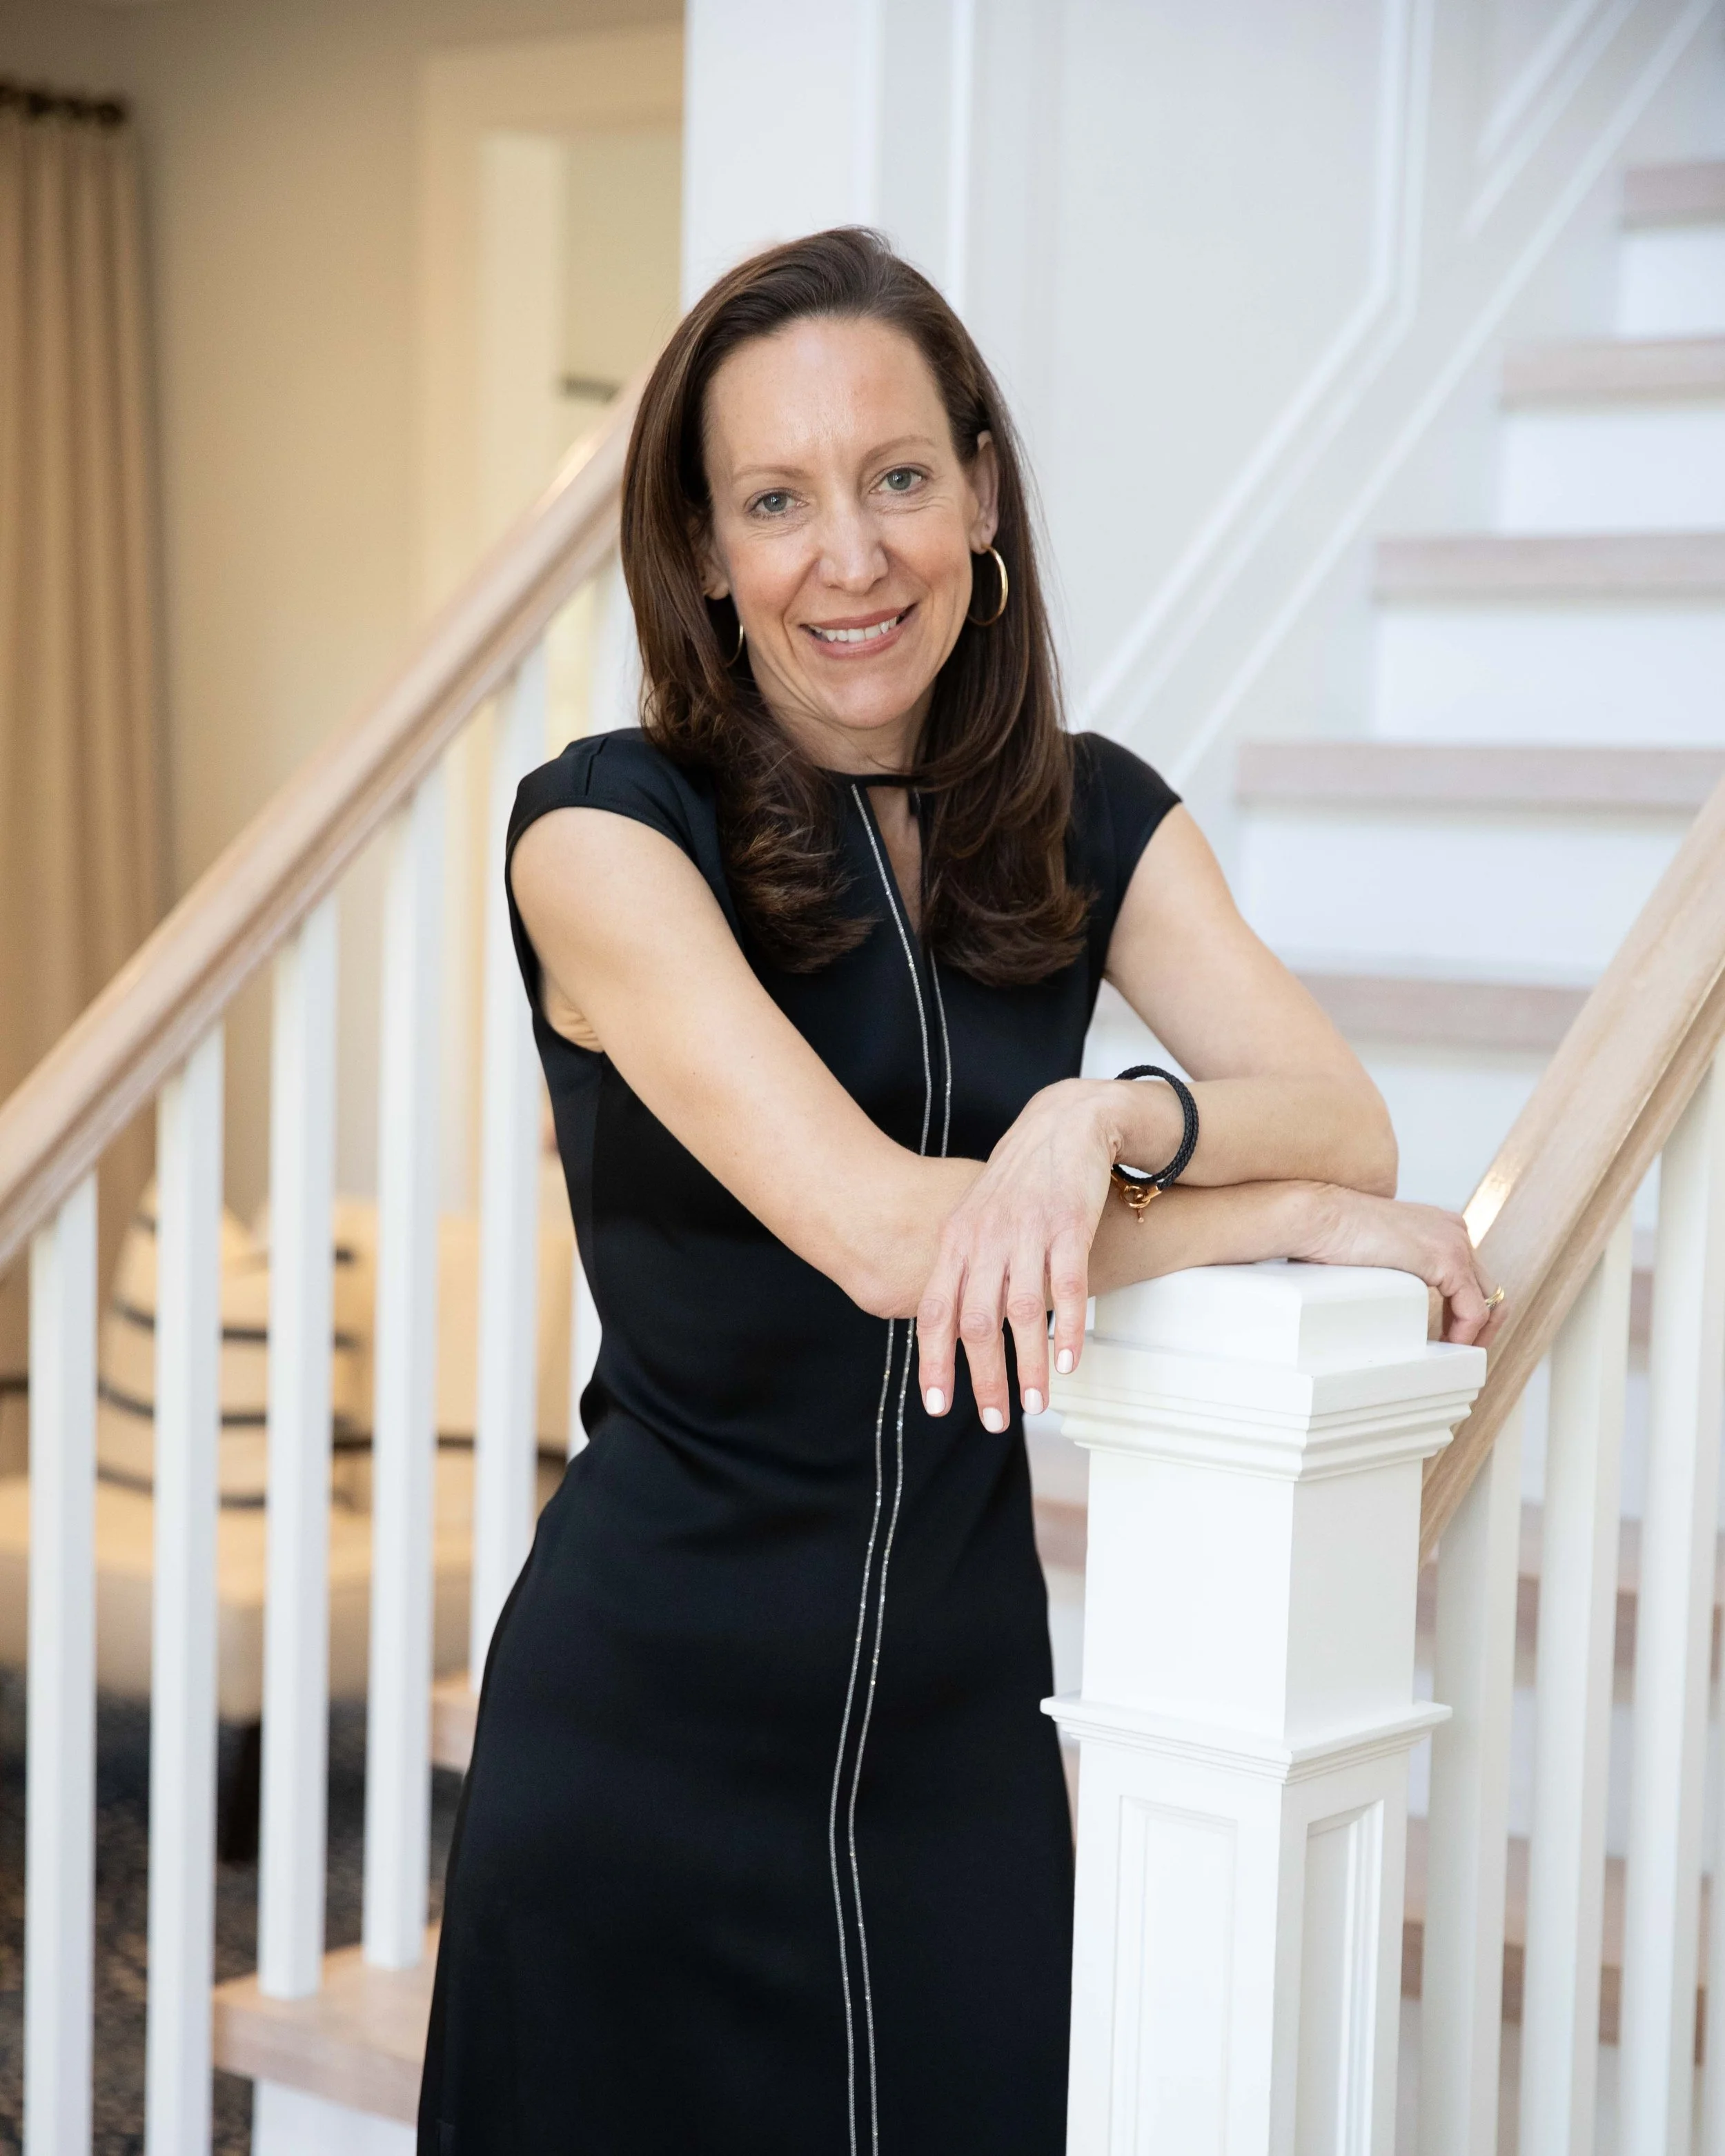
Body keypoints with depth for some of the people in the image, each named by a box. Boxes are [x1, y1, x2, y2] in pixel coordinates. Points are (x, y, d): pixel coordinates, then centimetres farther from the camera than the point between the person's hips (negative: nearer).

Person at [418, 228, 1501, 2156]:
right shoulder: (607, 833, -12)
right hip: (652, 1726, -4)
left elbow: (1352, 1126, -9)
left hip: (964, 1711, 4)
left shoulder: (1090, 822, 4)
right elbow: (885, 1231, -22)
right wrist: (1292, 1212, -14)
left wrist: (1108, 1116, -29)